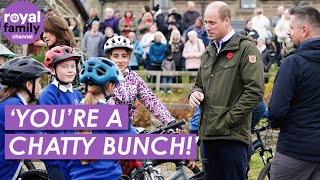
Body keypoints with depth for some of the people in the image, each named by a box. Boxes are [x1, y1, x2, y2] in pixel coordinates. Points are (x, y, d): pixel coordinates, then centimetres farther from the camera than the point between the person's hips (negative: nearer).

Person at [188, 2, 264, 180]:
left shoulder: (246, 48, -6)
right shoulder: (209, 51, 18)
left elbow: (254, 91, -13)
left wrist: (228, 120, -15)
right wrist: (195, 93, 4)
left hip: (232, 136, -7)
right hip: (208, 133, 7)